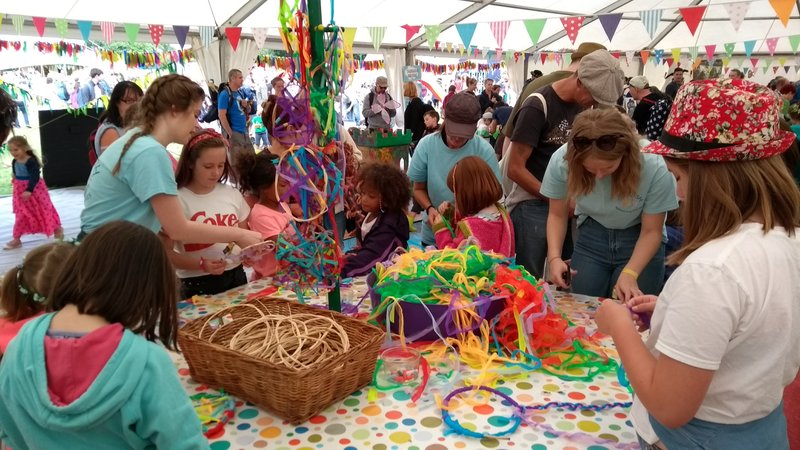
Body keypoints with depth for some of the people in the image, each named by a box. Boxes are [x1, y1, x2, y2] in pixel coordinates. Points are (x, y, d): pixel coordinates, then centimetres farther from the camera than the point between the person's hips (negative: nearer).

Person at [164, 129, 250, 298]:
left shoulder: (232, 194, 3)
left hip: (236, 276, 5)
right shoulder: (177, 200, -11)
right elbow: (165, 252, -11)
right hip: (198, 283, -4)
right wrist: (201, 265, -25)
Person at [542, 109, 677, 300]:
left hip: (639, 242, -2)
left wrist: (630, 274, -28)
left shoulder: (654, 168, -28)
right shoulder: (561, 160, -23)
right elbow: (557, 215, -7)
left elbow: (651, 231, -14)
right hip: (591, 237, 2)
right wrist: (554, 257, -21)